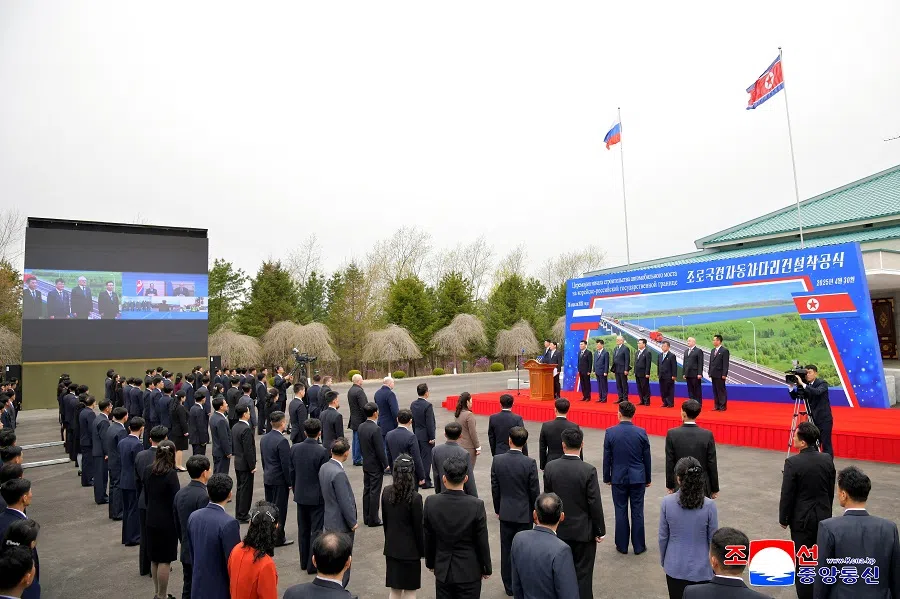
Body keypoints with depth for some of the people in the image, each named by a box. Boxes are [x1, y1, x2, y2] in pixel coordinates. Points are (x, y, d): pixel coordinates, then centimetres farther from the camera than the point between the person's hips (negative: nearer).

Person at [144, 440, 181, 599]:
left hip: (151, 520, 7)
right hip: (167, 522, -7)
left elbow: (146, 494, 9)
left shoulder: (147, 471, -1)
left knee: (154, 559, 19)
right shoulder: (171, 474, -21)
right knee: (164, 561, 5)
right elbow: (175, 501, -18)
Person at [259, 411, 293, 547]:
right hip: (280, 480, -8)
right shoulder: (282, 441, -22)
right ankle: (278, 538, 11)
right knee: (280, 509, 3)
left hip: (267, 478, 8)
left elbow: (263, 459, 12)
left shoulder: (264, 438, 4)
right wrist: (290, 483, -11)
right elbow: (286, 464, -20)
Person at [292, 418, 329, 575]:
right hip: (317, 497, -5)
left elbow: (291, 471, 4)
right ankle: (312, 565, 13)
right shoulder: (323, 452, -21)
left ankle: (304, 561, 29)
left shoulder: (295, 448, -5)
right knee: (316, 531, 7)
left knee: (303, 529, 18)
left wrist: (296, 490, 17)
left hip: (300, 495, 5)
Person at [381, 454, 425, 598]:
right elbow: (418, 527, -13)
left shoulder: (386, 492, -5)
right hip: (410, 549, -5)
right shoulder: (414, 498, -20)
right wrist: (422, 551, -1)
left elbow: (385, 520, 4)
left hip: (391, 547, 5)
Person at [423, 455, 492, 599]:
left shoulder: (430, 502, -14)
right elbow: (482, 542, -11)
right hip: (469, 571, -2)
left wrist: (430, 563, 13)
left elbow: (428, 539, -2)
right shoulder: (477, 505, -21)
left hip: (442, 570, 2)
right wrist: (487, 568, 4)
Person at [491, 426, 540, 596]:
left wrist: (497, 509, 12)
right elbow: (534, 491, -11)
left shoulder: (497, 460, -10)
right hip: (524, 514, -2)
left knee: (506, 550, 13)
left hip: (505, 513, 2)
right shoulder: (530, 463, -18)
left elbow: (494, 488, -2)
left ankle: (509, 586, 25)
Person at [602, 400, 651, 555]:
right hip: (638, 478, 1)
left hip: (618, 478, -1)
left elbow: (607, 458, -4)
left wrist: (607, 477, 8)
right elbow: (646, 458, 1)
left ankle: (622, 545, 17)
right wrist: (648, 478, 13)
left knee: (621, 512, 8)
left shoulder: (610, 432, -10)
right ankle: (638, 546, 17)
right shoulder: (641, 432, -7)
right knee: (637, 512, 9)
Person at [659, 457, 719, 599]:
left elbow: (663, 537, -4)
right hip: (700, 569, -1)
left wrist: (663, 560, 12)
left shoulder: (667, 502, -14)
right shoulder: (709, 505, -17)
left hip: (674, 567, 1)